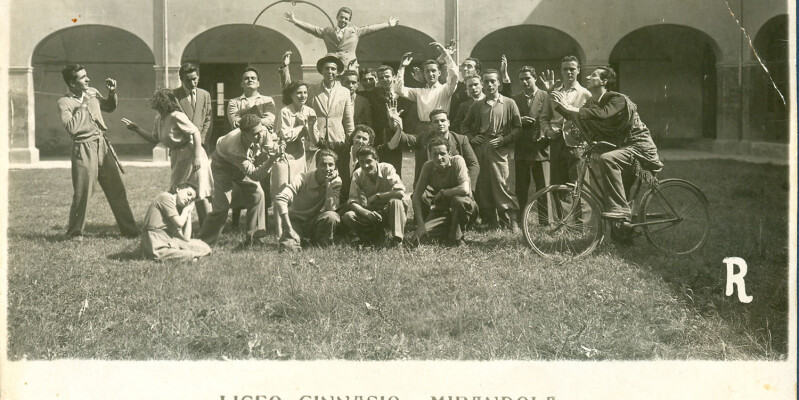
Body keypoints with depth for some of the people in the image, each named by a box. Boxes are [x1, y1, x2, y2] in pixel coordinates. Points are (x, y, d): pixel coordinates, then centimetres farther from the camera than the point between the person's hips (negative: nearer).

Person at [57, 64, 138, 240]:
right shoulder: (64, 102, -8)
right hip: (84, 148, -6)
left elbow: (109, 107, 28)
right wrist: (83, 106, -16)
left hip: (103, 145, 6)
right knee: (82, 193, -4)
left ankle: (129, 229, 14)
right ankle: (75, 232, 14)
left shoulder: (92, 92, 10)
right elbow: (71, 127, -21)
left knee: (117, 190, 6)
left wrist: (112, 93, 10)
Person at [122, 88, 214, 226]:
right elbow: (154, 139, 20)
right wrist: (136, 129, 12)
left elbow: (196, 133, -21)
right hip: (177, 157, 10)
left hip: (189, 154, -10)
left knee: (199, 194, -6)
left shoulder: (176, 117, -19)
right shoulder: (159, 119, 8)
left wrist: (197, 157, -26)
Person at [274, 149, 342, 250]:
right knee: (289, 247, -31)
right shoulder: (303, 179, -18)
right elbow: (280, 198, -31)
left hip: (315, 223, 3)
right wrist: (288, 228, -37)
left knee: (332, 216, -30)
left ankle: (319, 245, -4)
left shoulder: (336, 182, -8)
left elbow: (330, 208, -20)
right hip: (297, 221, -2)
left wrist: (329, 183, -24)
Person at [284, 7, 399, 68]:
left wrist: (388, 25, 16)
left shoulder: (355, 31, 19)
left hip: (350, 68, 0)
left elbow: (370, 28, 18)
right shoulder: (327, 31, 17)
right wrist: (295, 21, 6)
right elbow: (312, 28, 14)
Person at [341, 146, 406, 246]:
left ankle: (396, 239, -35)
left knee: (395, 202, -35)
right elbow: (352, 201, -11)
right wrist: (365, 212, -31)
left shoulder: (387, 169, -15)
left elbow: (400, 193, -27)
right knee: (347, 216, -23)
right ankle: (378, 238, -17)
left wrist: (377, 196, -21)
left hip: (388, 212, -3)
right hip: (371, 213, 3)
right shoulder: (358, 175, -6)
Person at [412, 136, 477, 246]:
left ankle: (456, 237, -13)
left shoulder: (457, 161, -21)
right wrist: (420, 224, -19)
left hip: (462, 205, -3)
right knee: (426, 230, -21)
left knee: (458, 200, -37)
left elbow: (464, 190, -35)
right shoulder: (428, 166, -11)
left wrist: (442, 192, -21)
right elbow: (416, 195, -11)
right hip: (441, 209, 3)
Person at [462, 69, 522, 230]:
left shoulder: (509, 103, 6)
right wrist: (471, 138, 7)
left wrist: (503, 140, -9)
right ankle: (489, 219, 12)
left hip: (499, 150, -4)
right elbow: (465, 125, 25)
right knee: (483, 186, 3)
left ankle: (511, 219, -4)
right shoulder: (476, 106, 15)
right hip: (479, 149, 4)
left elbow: (518, 127, 3)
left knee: (500, 183, -12)